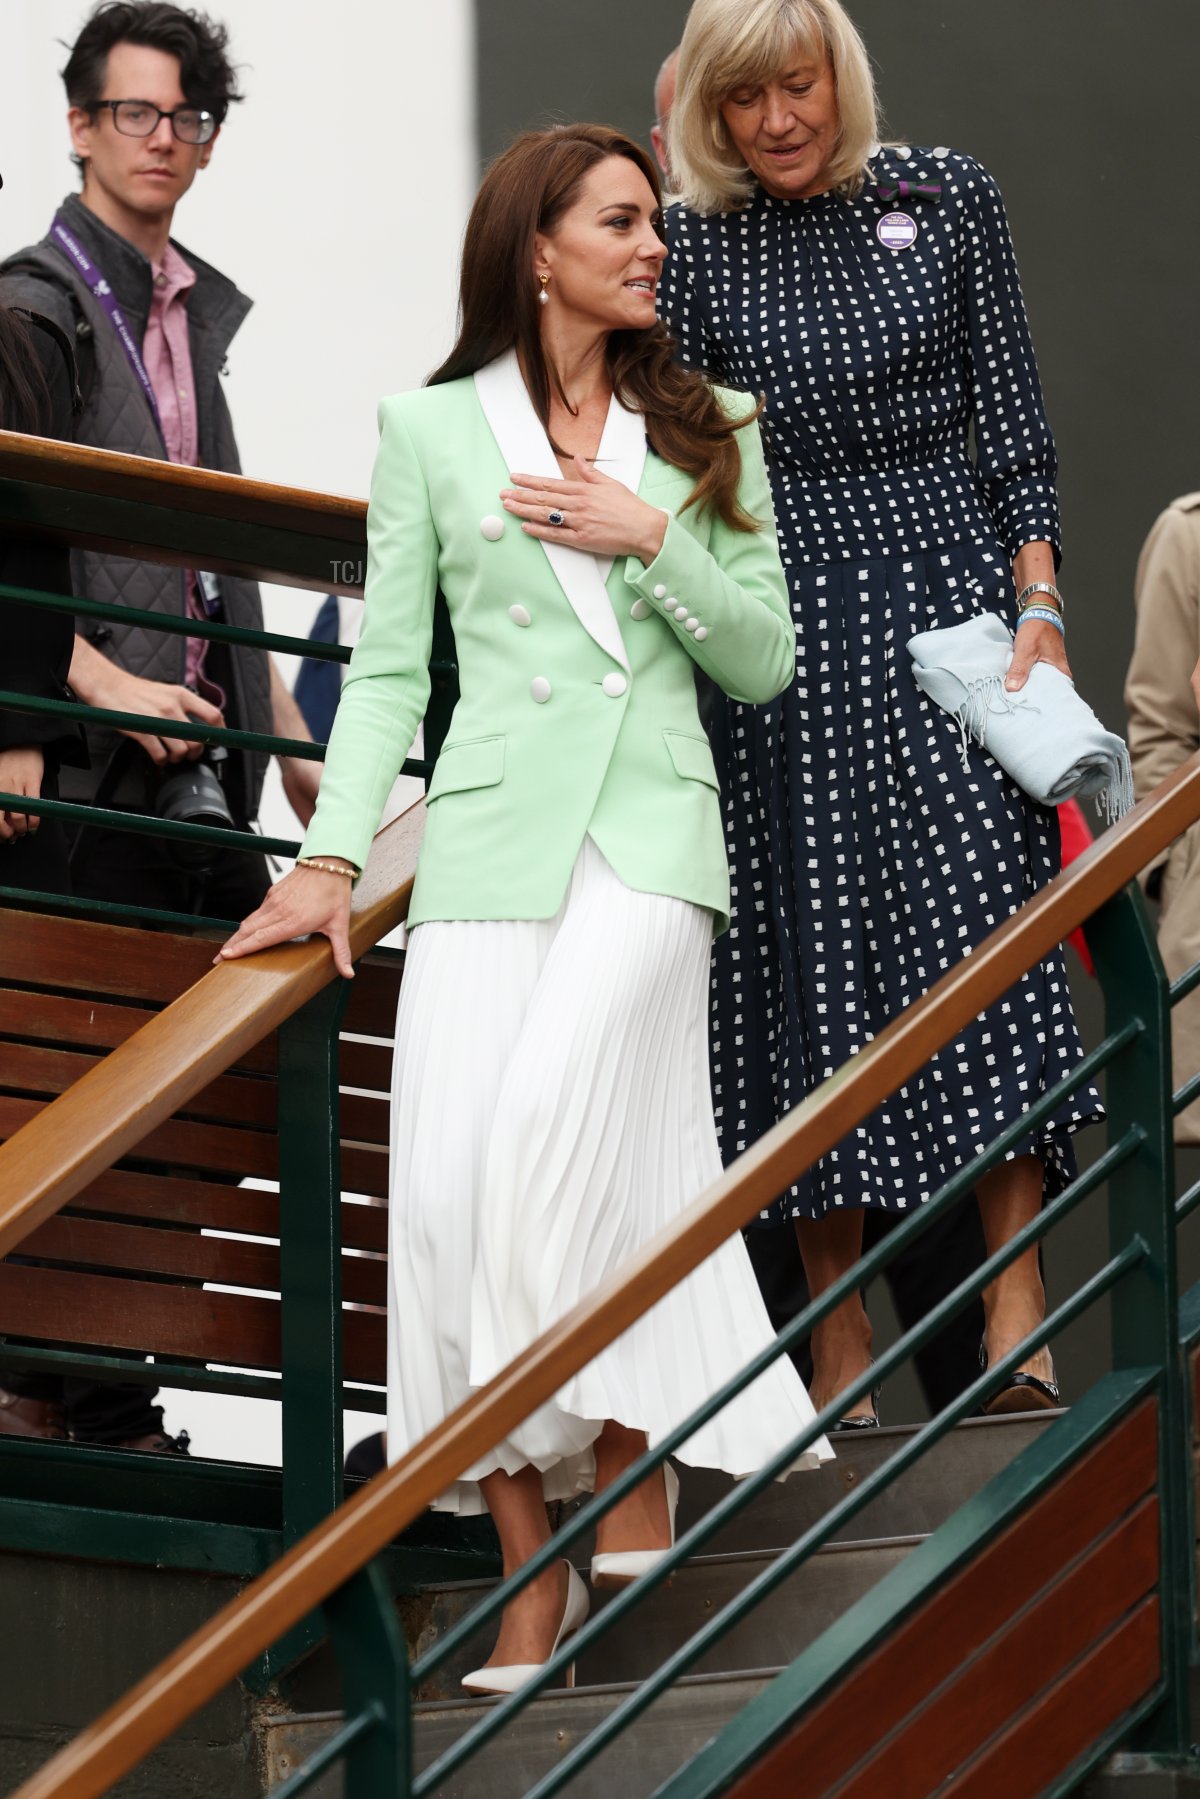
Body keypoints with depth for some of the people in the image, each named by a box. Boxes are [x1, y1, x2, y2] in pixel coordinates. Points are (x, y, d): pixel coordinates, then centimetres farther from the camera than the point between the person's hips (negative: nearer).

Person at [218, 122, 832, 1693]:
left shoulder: (702, 433, 15)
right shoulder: (430, 430, 11)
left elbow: (763, 660, 12)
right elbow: (387, 667, 10)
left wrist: (652, 541, -3)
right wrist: (331, 856, 0)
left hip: (652, 832, -1)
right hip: (491, 837, 1)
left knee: (552, 1118, -26)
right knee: (451, 1191, -12)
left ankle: (630, 1462, -13)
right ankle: (531, 1567, -5)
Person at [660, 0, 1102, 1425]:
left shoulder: (944, 197, 5)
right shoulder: (690, 249, 3)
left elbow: (1012, 416, 7)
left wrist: (1040, 602, -2)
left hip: (949, 587, 0)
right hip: (786, 627, 0)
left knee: (986, 922, -11)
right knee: (814, 947, -1)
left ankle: (1016, 1309, -13)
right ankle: (838, 1332, 4)